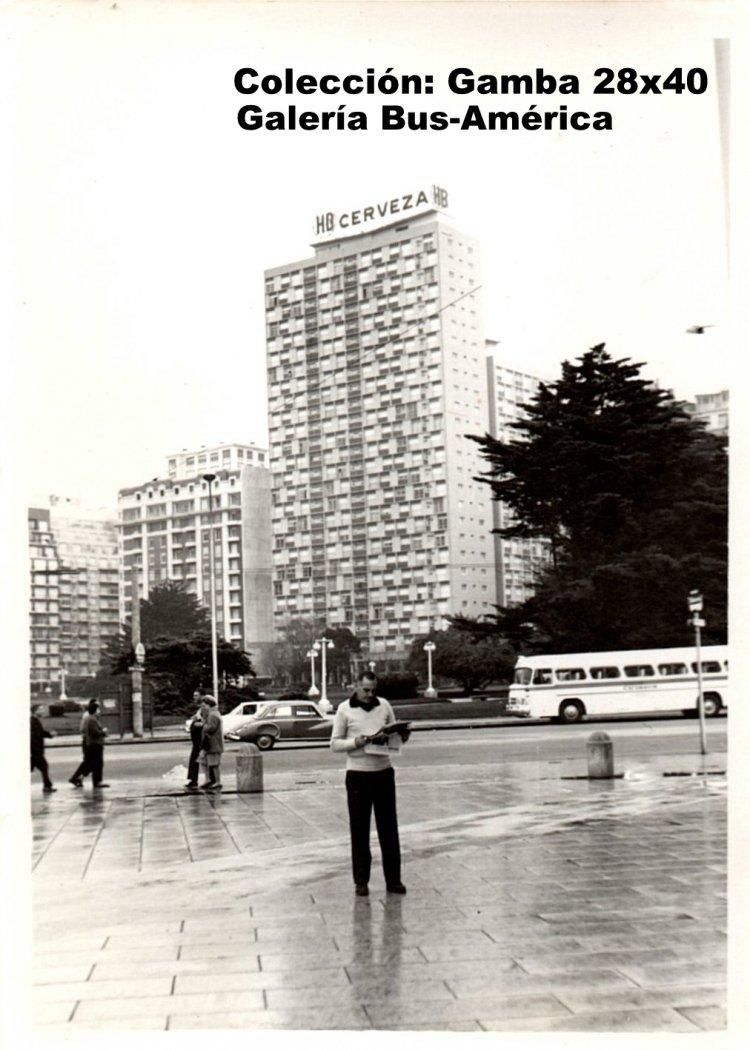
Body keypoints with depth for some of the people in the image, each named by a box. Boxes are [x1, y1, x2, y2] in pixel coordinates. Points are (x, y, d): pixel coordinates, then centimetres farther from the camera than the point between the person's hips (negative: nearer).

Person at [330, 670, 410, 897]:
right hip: (358, 774, -3)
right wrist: (358, 742, -17)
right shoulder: (344, 709, -1)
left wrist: (401, 737, -10)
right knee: (359, 830, 3)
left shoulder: (384, 705, 7)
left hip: (384, 772, 3)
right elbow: (335, 744, -2)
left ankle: (393, 879, 13)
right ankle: (361, 881, 12)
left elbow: (395, 736, 12)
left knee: (389, 827, 6)